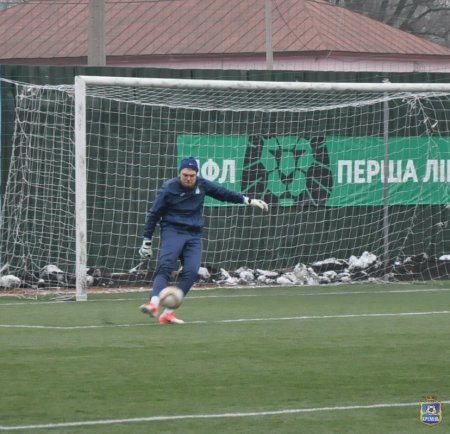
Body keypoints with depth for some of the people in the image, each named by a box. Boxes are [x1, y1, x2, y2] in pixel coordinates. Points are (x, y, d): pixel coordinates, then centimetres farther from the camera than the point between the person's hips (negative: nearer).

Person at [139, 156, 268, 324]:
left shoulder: (201, 185, 3)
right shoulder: (169, 188, -7)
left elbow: (223, 193, 17)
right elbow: (153, 214, -1)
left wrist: (248, 201, 15)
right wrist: (147, 241, -1)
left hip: (194, 235, 4)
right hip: (172, 230, -4)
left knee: (191, 272, -13)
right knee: (165, 266, -26)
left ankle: (167, 313, -14)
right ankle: (153, 303, -44)